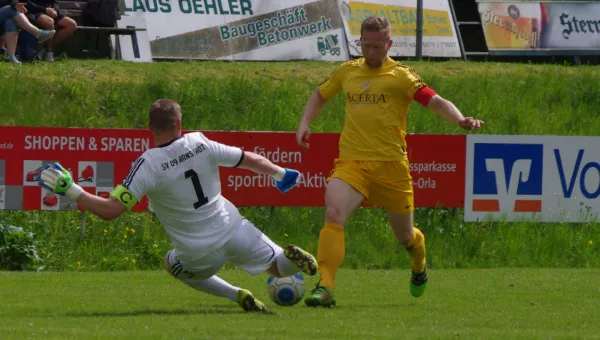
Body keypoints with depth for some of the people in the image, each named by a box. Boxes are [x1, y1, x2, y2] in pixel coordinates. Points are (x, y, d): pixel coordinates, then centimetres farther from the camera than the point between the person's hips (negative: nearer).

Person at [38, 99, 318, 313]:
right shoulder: (200, 144, -8)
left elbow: (110, 210, -24)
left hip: (200, 253, -2)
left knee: (173, 265, 33)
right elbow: (251, 160, 3)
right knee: (279, 267, 24)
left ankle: (235, 295, 13)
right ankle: (290, 257, -16)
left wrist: (70, 190, -16)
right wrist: (280, 174, 23)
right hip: (233, 231, 2)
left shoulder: (147, 165, -19)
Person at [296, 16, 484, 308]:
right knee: (333, 214, -26)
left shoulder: (401, 76, -2)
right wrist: (305, 124, 11)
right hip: (351, 163, 2)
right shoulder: (348, 72, 11)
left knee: (405, 236, 13)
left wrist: (460, 120, -30)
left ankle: (419, 267, 49)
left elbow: (436, 102, -12)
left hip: (390, 166, -2)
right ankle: (325, 288, -28)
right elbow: (320, 95, 28)